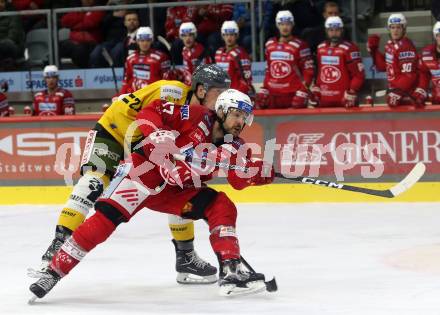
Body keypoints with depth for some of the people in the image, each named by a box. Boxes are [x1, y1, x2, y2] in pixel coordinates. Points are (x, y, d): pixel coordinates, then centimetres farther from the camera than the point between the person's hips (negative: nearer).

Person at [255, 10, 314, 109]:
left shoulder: (299, 45, -4)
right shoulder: (270, 45, 14)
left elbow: (309, 70, -5)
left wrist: (302, 92, -12)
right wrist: (263, 91, 15)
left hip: (292, 95, -6)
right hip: (273, 96, 6)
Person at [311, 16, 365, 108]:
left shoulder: (349, 49, -9)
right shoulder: (321, 48, 12)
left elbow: (359, 75, -11)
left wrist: (351, 94, -16)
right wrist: (315, 90, 18)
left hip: (344, 101, -7)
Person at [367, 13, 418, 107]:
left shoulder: (406, 47, -19)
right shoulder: (390, 45, 9)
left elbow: (409, 76, -23)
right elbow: (383, 66, 21)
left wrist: (398, 92, -28)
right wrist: (374, 51, 13)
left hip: (405, 92, -10)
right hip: (393, 89, 10)